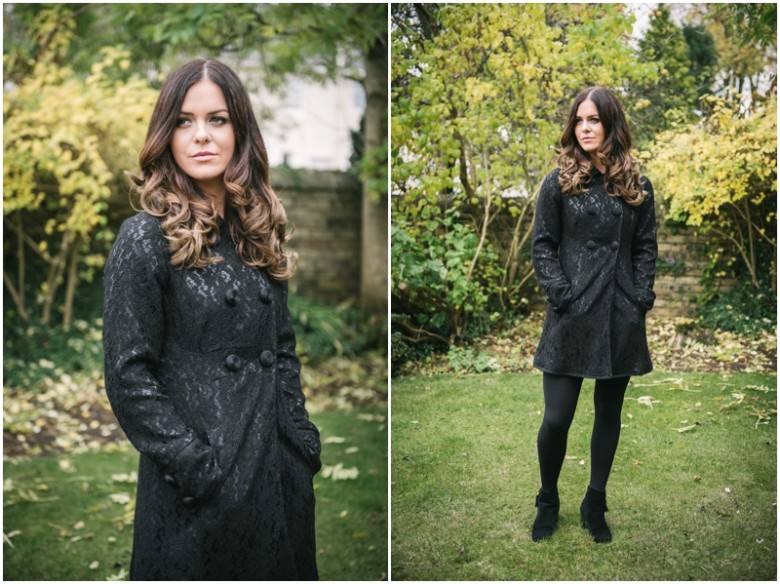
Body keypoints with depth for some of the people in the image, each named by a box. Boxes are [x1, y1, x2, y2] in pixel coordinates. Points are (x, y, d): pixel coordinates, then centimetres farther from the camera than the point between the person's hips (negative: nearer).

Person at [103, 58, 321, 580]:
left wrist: (301, 436, 4)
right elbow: (128, 376, -12)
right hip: (198, 486, -5)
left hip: (280, 471, 6)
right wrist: (196, 466, -15)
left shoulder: (259, 232, 8)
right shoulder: (146, 238, -10)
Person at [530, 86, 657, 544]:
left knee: (610, 415, 11)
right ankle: (548, 503, 21)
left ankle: (595, 506, 27)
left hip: (621, 318, 3)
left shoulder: (637, 186, 7)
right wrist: (561, 294, -12)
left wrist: (642, 298, -4)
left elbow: (646, 247, 8)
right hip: (572, 317, -2)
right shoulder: (559, 182, 0)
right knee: (557, 418, -4)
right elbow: (542, 246, -1)